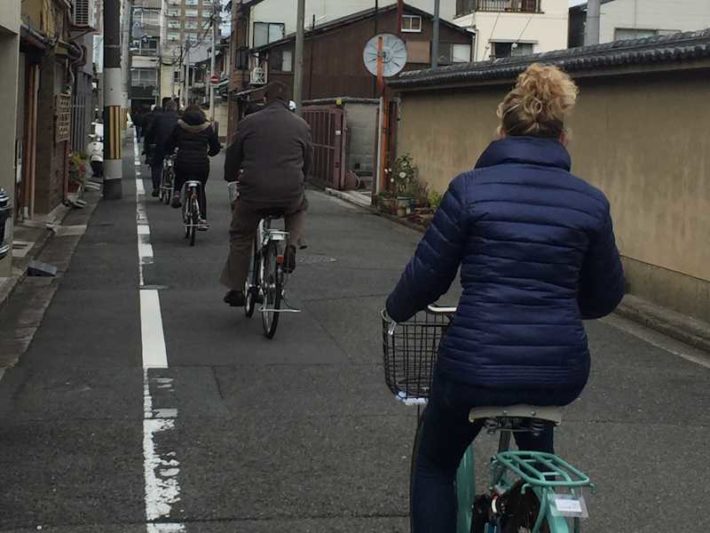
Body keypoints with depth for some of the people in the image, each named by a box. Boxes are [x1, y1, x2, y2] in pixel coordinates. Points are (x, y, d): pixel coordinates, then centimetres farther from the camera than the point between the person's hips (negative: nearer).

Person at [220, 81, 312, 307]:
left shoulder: (249, 123, 4)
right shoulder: (301, 125, 7)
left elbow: (233, 156, 12)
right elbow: (307, 161, 16)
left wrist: (231, 177, 33)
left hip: (253, 193, -1)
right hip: (291, 196, 1)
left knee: (240, 236, 21)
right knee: (300, 208, 36)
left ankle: (236, 289, 19)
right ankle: (292, 244, 10)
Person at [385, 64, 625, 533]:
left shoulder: (471, 189, -7)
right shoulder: (591, 201, 1)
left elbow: (427, 276, -2)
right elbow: (606, 296, 10)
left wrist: (397, 310, 19)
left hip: (476, 368, -3)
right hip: (561, 373, 3)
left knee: (435, 465, 24)